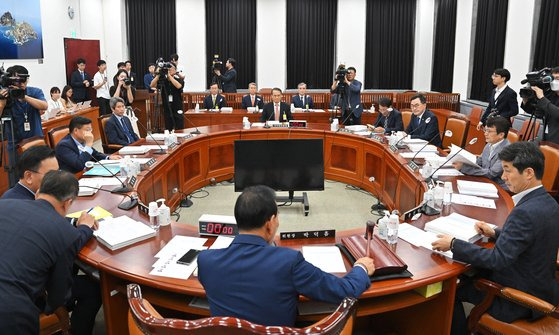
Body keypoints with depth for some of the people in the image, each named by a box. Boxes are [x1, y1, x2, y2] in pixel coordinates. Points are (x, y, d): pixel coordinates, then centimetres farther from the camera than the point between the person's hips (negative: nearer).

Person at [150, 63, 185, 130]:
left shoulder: (178, 79, -1)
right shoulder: (163, 80, 4)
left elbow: (178, 86, -23)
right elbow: (152, 85, -7)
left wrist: (169, 75, -22)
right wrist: (158, 75, -15)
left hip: (177, 109, -3)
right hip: (167, 109, 3)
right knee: (168, 130, 9)